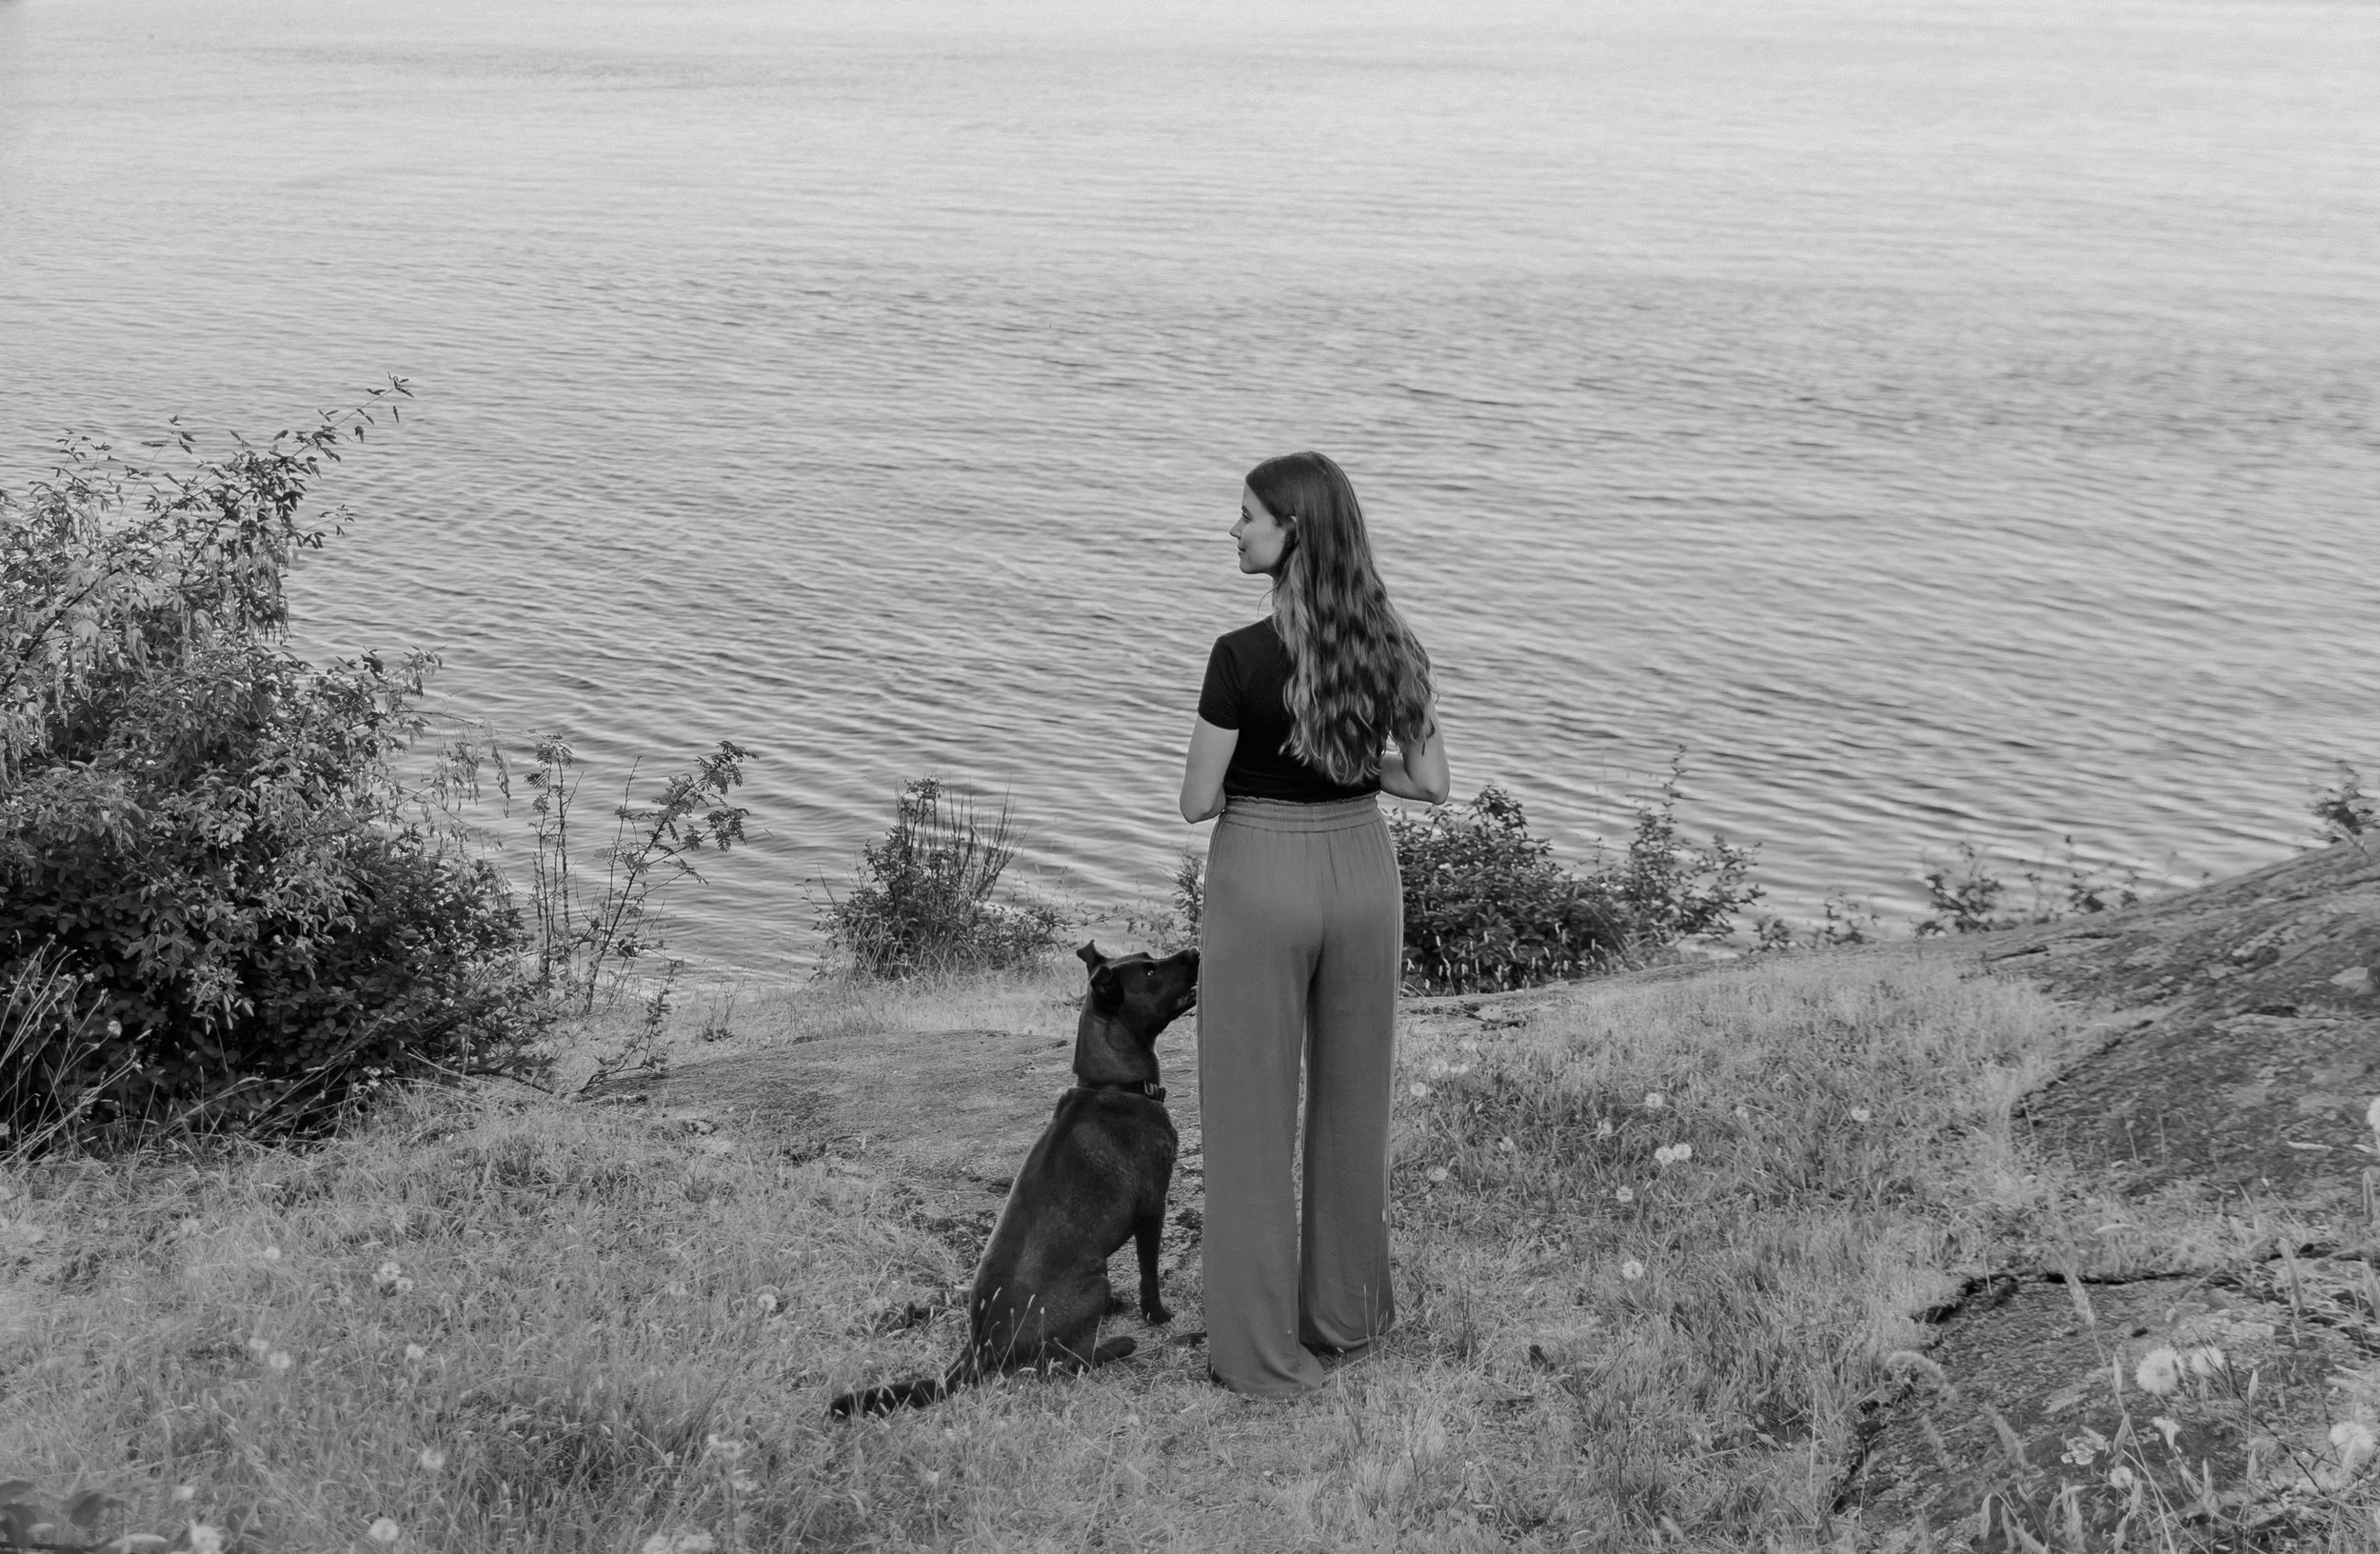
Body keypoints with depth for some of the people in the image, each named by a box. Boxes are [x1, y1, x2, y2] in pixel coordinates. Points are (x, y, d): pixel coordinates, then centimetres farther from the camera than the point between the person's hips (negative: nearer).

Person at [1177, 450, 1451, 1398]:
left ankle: (1262, 1349, 12)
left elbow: (1198, 802, -14)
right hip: (1362, 870, 5)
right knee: (1354, 1099, 20)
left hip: (1262, 880, -5)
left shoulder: (1244, 657, -20)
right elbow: (1430, 782, 2)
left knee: (1253, 1114, 6)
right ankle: (1347, 1309, 33)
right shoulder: (1388, 644, -4)